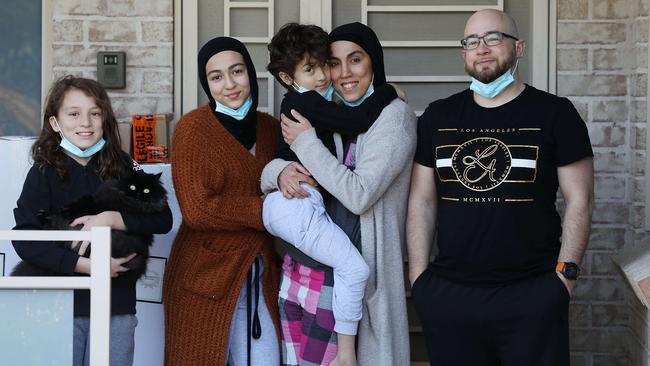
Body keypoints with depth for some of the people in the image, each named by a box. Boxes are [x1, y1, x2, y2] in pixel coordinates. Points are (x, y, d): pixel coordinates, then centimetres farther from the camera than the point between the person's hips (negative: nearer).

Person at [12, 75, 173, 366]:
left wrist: (110, 219, -18)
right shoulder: (44, 173, -2)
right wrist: (85, 265, -19)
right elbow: (24, 240, -12)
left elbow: (162, 219, -4)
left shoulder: (122, 168, 4)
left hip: (117, 305, 2)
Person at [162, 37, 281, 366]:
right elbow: (197, 210, -15)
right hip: (206, 274, -5)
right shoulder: (193, 128, -8)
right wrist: (267, 209, -14)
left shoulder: (270, 128, 9)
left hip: (260, 276, 5)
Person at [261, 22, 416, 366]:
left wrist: (306, 142, -12)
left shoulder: (395, 115, -9)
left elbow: (359, 194, -19)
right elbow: (265, 174, 10)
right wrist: (280, 172, -14)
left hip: (367, 263, -6)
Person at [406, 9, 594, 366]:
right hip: (448, 293, 3)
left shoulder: (554, 113, 1)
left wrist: (565, 272, -8)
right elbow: (422, 202, 9)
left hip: (532, 295, -2)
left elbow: (580, 199, 0)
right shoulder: (437, 117, 9)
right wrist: (418, 279, 3)